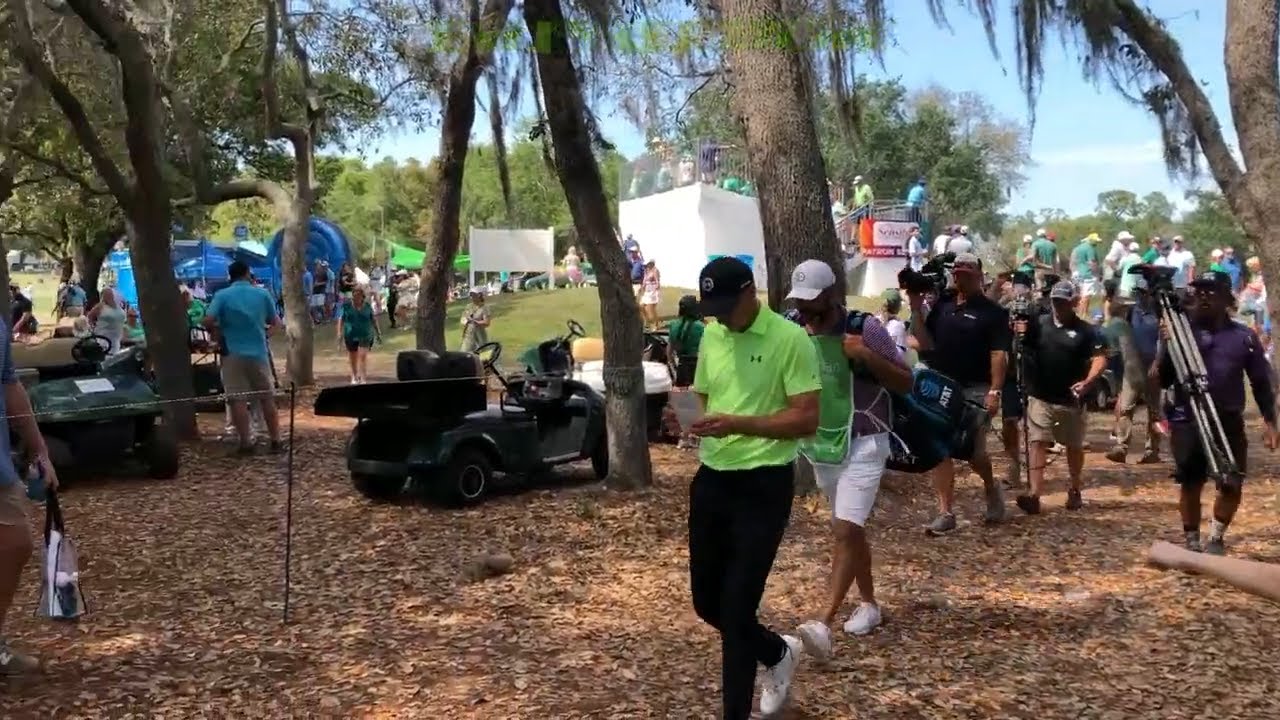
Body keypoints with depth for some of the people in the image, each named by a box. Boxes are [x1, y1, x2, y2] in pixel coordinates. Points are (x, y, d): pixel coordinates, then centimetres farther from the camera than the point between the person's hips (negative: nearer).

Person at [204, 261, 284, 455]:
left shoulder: (222, 295, -3)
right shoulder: (262, 293, 2)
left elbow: (208, 322, -13)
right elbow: (275, 322, 8)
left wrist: (221, 329, 7)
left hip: (233, 354, -2)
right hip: (258, 352, 2)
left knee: (238, 400, 1)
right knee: (267, 398, 9)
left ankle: (246, 443, 0)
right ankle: (276, 441, 11)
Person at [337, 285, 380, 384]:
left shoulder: (368, 306, 0)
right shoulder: (346, 305, -2)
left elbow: (374, 320, 9)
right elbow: (341, 319, 0)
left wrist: (378, 333, 12)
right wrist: (340, 333, -7)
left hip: (365, 335, -1)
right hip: (350, 335, 1)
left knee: (363, 355, -12)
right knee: (352, 357, 13)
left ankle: (364, 379, -10)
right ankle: (354, 377, 34)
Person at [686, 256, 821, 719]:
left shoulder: (790, 339, -13)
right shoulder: (711, 335, 7)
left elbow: (807, 420, -17)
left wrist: (738, 424, -28)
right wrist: (692, 418, -2)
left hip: (764, 485, -7)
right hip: (711, 479, 7)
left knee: (736, 607, -5)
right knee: (707, 602, 14)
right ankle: (779, 652, 41)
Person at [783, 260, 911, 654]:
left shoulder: (865, 327, -13)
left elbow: (906, 383, -11)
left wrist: (868, 356, -26)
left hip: (863, 445, -6)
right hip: (822, 446, 6)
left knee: (845, 530, -15)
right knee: (849, 529, 17)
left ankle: (824, 623, -22)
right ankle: (868, 602, 32)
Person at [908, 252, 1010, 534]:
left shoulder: (991, 312, -5)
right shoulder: (942, 305, 9)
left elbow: (998, 354, -11)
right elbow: (926, 343, 7)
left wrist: (994, 391, -20)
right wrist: (916, 309, -3)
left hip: (975, 391, -4)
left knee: (974, 452, -1)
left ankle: (991, 487, 32)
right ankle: (945, 513, 5)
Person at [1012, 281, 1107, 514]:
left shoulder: (1085, 330, -2)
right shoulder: (1038, 323, 4)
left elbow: (1100, 359, -9)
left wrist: (1087, 382, -27)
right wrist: (1019, 330, -27)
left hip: (1070, 399, 0)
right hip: (1040, 397, 0)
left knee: (1074, 446, 14)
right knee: (1037, 442, -10)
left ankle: (1075, 490, 33)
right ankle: (1035, 494, -16)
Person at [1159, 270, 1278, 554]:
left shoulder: (1243, 336, 4)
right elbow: (1164, 381, -1)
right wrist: (1167, 345, -15)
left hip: (1229, 423, 1)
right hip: (1187, 422, -1)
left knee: (1231, 485, 3)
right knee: (1190, 484, 6)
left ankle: (1216, 538, 25)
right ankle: (1192, 542, 20)